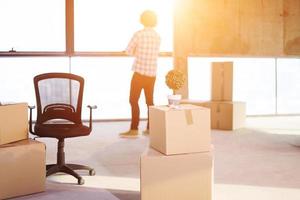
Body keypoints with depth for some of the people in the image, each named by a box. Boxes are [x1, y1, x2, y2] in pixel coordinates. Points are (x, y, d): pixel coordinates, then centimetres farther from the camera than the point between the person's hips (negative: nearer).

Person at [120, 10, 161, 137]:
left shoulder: (139, 34, -9)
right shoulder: (157, 37, 9)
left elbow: (128, 51, -1)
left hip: (140, 72, -6)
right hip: (152, 74, 6)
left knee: (133, 101, -2)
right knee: (149, 101, 12)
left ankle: (134, 129, -4)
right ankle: (150, 128, 16)